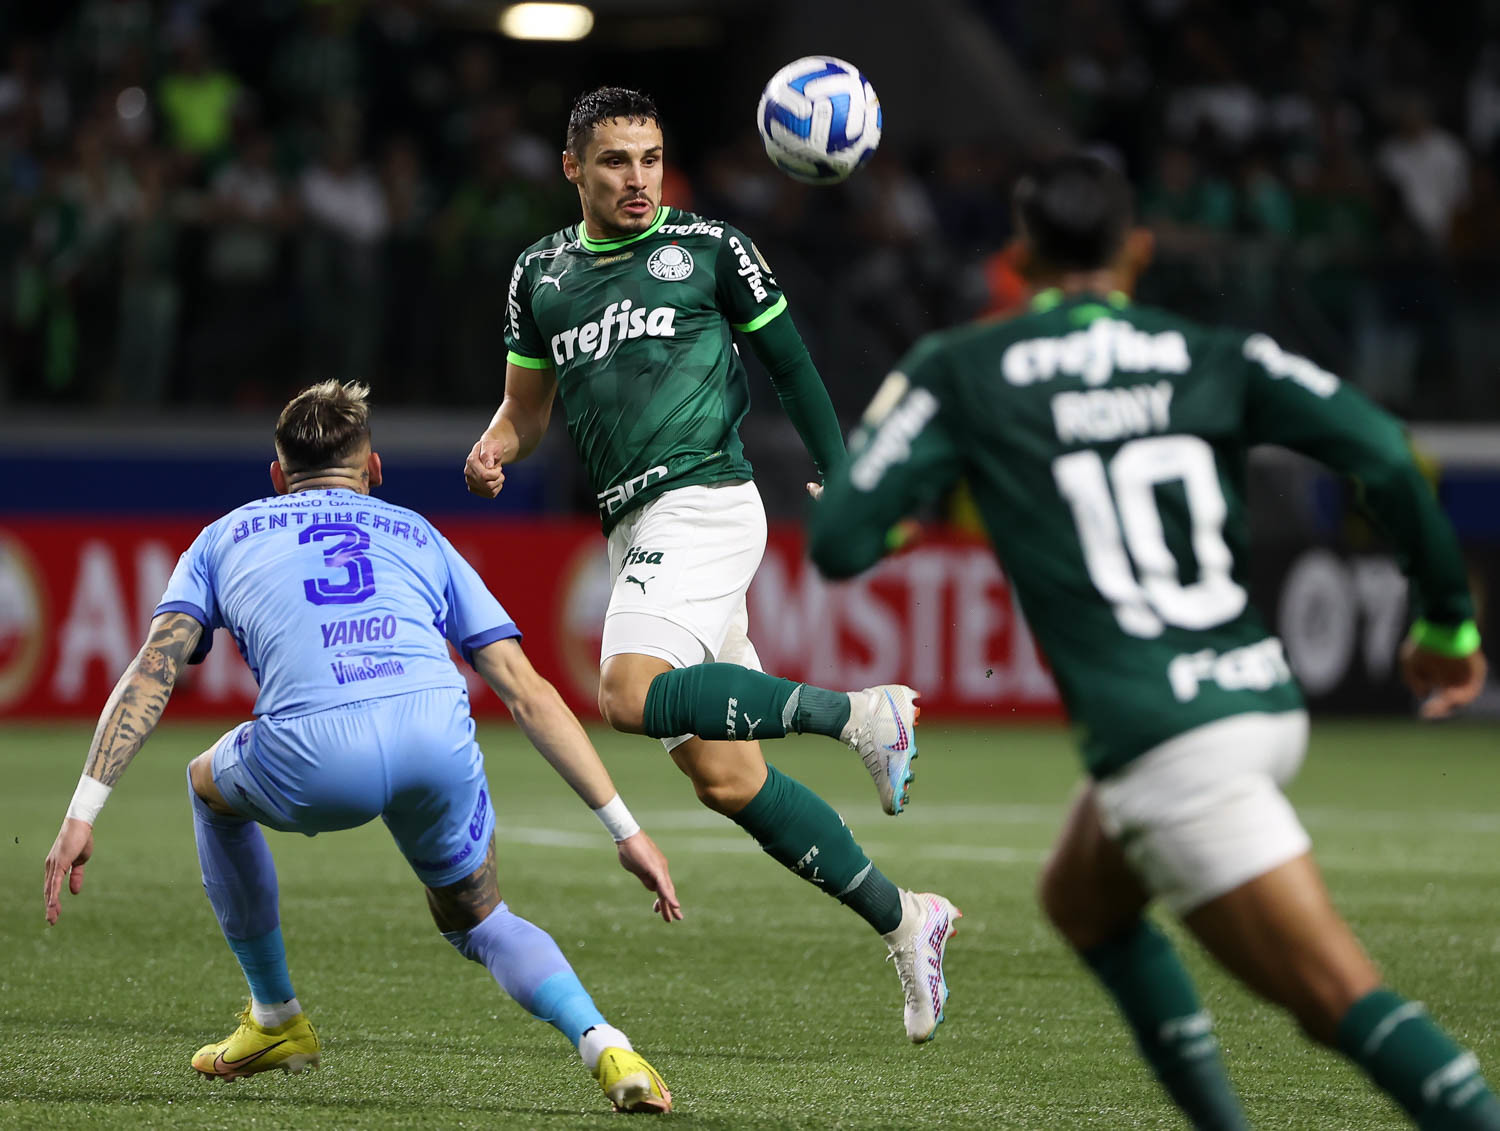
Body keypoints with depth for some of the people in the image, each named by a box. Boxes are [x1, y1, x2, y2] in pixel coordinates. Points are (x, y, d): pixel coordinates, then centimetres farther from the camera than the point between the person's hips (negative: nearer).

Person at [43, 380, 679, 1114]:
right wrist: (625, 830, 24)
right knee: (477, 923, 29)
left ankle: (276, 1019, 39)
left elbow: (150, 677, 15)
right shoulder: (419, 537, 33)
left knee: (211, 784, 35)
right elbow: (528, 693, 25)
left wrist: (82, 815, 12)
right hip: (438, 739, 2)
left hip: (311, 758, -2)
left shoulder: (227, 538, 31)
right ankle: (604, 1045, 2)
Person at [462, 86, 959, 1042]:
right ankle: (903, 920, 9)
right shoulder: (541, 274, 16)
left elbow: (789, 360, 8)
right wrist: (493, 450, 1)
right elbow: (527, 406, 23)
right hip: (637, 530, 6)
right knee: (726, 780, 0)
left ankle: (861, 714, -21)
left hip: (704, 503, -6)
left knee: (633, 695, -30)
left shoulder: (708, 248, 3)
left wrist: (841, 478, 2)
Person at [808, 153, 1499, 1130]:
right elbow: (1381, 452, -4)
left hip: (1167, 746, -6)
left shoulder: (957, 373, 1)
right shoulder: (1217, 356, 9)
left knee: (1342, 1001, -7)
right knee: (1081, 899, 29)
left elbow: (839, 543, -2)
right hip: (1267, 703, 6)